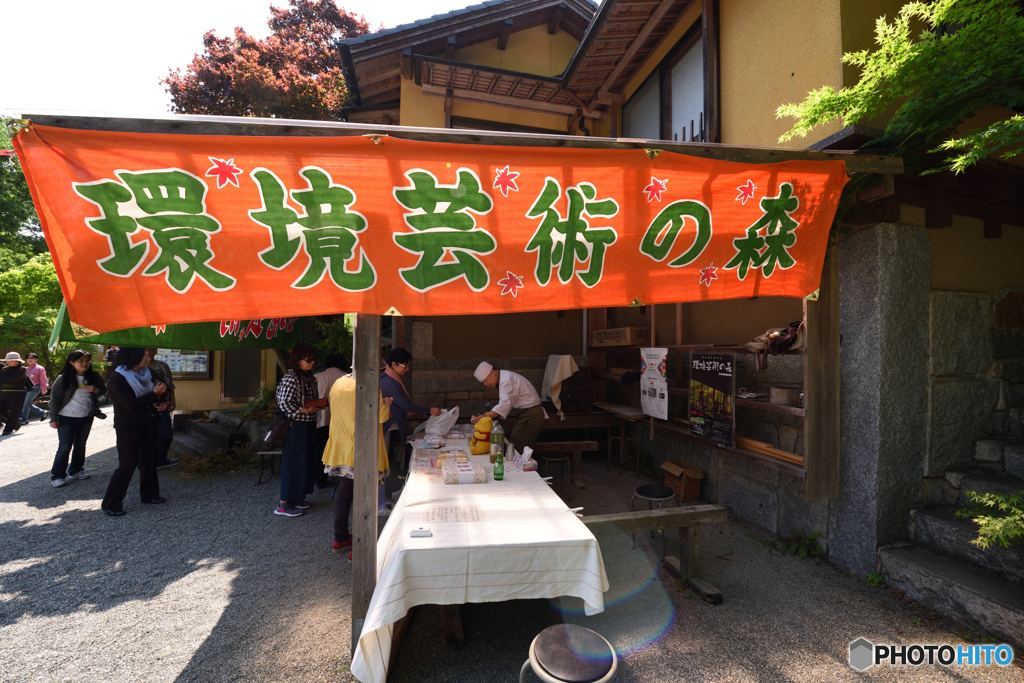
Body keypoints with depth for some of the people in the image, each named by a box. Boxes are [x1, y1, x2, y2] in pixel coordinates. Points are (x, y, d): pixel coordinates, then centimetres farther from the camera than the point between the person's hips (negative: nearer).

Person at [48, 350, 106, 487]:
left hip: (86, 418, 4)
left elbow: (104, 390, 10)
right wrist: (53, 418, -8)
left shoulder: (94, 376, -2)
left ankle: (76, 470, 29)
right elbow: (54, 399, -7)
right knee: (65, 447, -1)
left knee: (80, 445, 14)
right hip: (66, 418, -3)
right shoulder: (63, 378, -11)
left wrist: (95, 390, -14)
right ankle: (57, 475, 11)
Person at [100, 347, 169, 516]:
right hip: (127, 427, -7)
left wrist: (159, 393, -7)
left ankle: (149, 494, 26)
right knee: (127, 464, -6)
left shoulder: (144, 373, 3)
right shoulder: (117, 379, -17)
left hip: (147, 423, 7)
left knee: (149, 460, 14)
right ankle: (110, 504, 7)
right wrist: (154, 394, -22)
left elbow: (150, 398, 14)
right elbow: (131, 404, -24)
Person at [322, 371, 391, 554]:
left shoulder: (338, 383, 2)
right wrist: (387, 404, 7)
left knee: (344, 491, 19)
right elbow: (381, 416, -14)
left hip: (342, 450, 6)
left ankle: (340, 538, 32)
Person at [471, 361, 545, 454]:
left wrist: (484, 416, -36)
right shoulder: (504, 377, 12)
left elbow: (505, 404, -32)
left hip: (530, 416, -10)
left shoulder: (506, 380, -20)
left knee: (517, 450, -9)